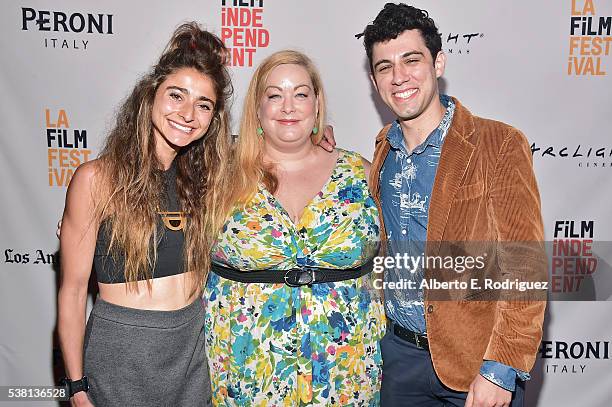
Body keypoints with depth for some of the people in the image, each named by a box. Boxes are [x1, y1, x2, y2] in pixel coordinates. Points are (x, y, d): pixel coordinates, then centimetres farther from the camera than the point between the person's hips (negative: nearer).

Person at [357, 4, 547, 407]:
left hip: (476, 359, -4)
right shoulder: (383, 149, 3)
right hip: (398, 352, 5)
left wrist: (500, 369, -18)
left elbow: (525, 268, -15)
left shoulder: (499, 144, -13)